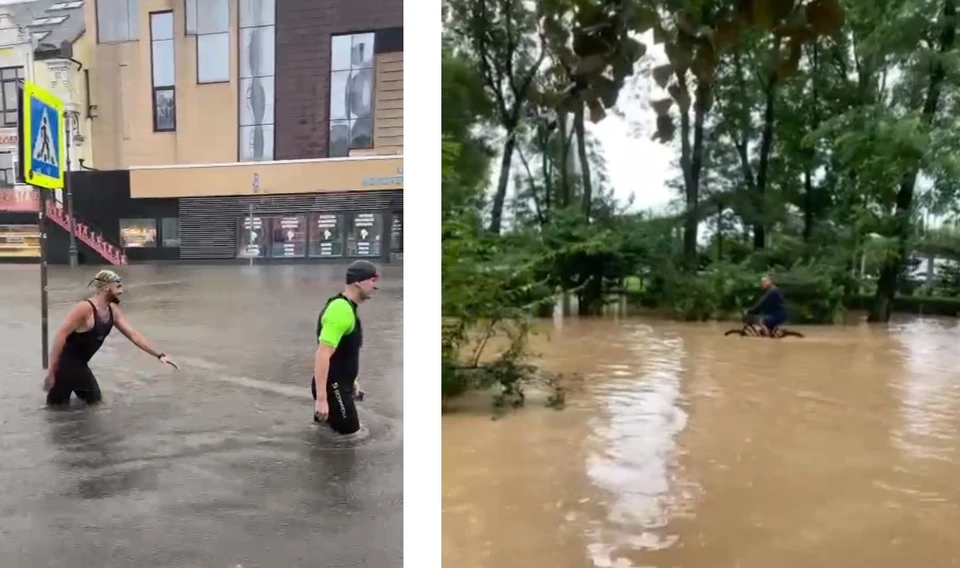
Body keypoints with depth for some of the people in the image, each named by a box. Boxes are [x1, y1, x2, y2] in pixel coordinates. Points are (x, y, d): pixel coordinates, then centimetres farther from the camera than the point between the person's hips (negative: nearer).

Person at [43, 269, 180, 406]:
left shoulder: (112, 310, 1)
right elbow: (61, 336, -25)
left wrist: (159, 355, -1)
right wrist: (51, 372, -26)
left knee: (96, 401, 16)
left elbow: (133, 334, 3)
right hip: (64, 364, -8)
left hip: (81, 365, 8)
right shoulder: (85, 308, -24)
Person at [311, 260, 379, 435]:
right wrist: (321, 398, -31)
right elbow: (322, 355, -28)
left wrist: (351, 380, 26)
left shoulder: (345, 307, 11)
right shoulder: (341, 310, -22)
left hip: (339, 385, 10)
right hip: (332, 387, -10)